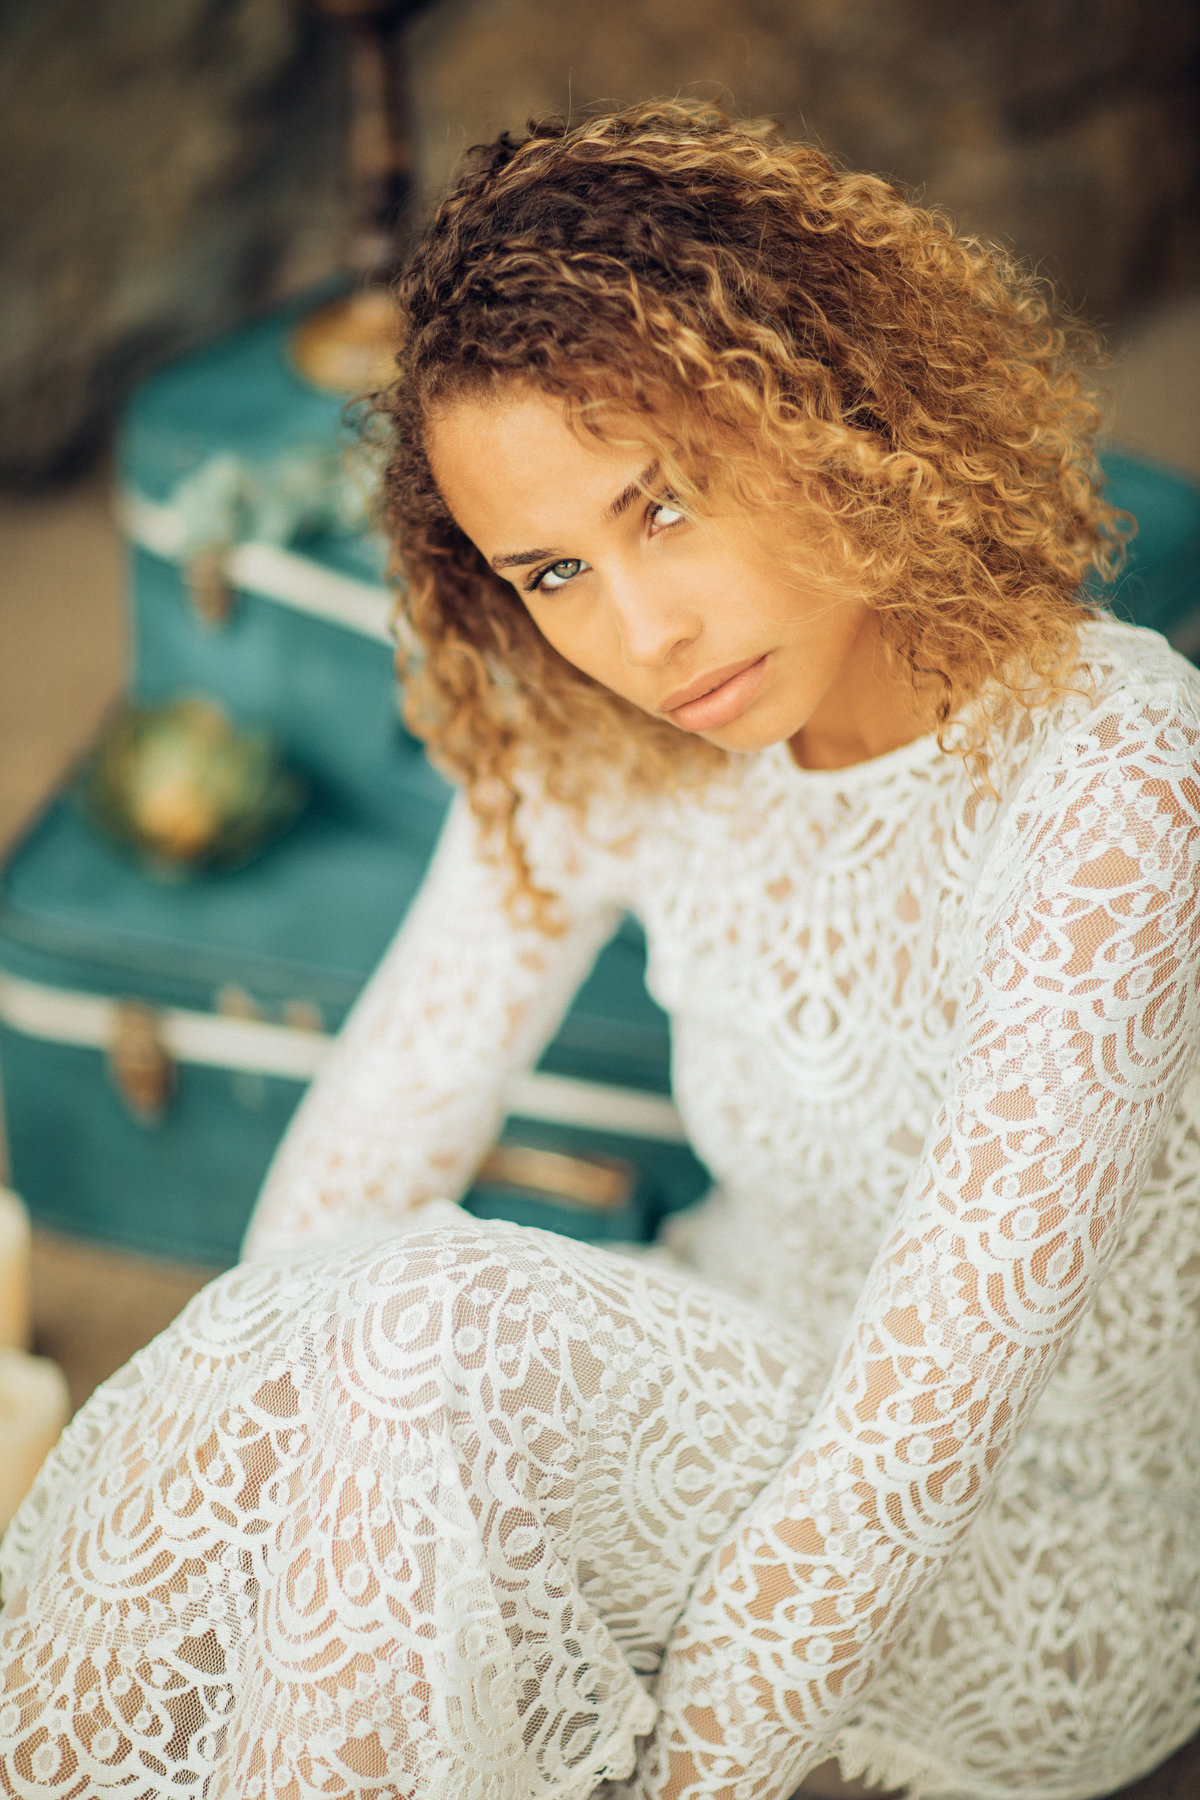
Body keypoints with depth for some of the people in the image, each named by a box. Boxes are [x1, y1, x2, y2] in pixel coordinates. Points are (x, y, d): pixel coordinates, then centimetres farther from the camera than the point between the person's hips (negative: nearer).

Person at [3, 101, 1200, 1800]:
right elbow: (388, 1115, -3)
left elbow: (945, 1381, -30)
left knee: (434, 1343, -30)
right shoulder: (592, 744, -8)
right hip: (757, 1427, 5)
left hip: (1059, 1595, -4)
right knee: (273, 1358, -25)